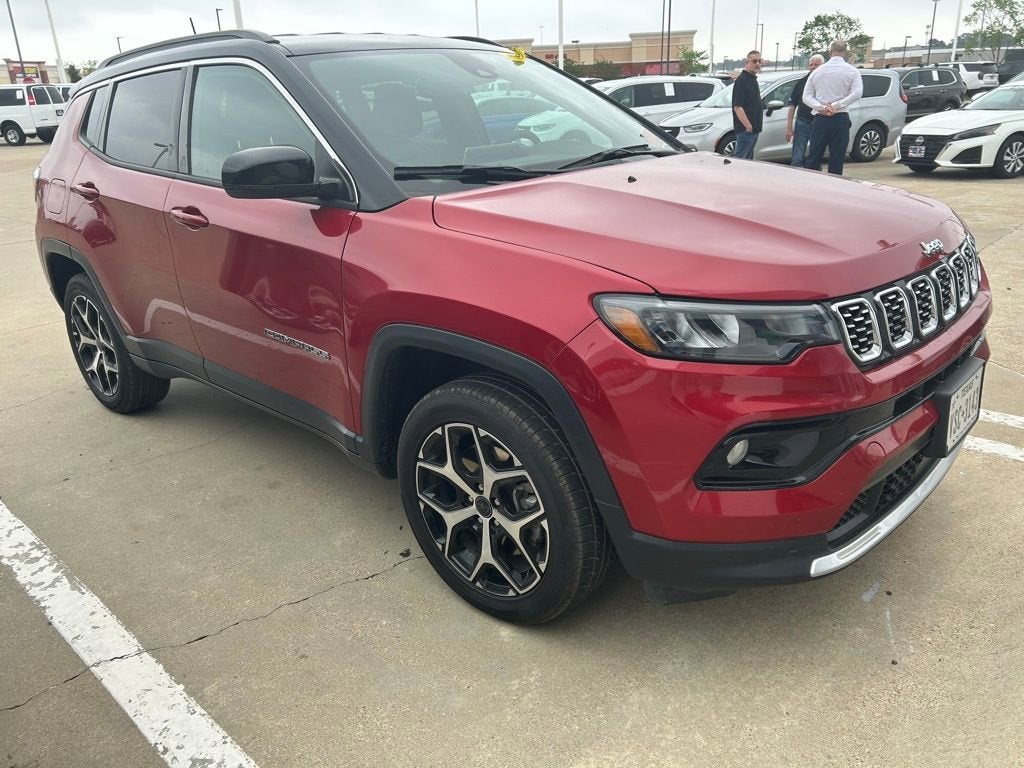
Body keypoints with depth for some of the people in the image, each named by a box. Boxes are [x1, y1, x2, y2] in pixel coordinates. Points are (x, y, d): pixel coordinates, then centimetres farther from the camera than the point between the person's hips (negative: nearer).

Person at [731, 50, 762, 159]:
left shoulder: (753, 79, 16)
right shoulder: (742, 80, -14)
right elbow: (737, 107, -21)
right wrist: (749, 126, -23)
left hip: (754, 129, 10)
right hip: (746, 129, -10)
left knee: (748, 159, 15)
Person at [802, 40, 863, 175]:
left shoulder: (817, 71, 11)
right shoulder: (851, 71, 2)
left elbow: (807, 97, 2)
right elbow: (857, 93, -12)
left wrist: (822, 107, -9)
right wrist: (836, 106, -11)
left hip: (820, 119, 2)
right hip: (841, 118, -2)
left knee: (813, 159, 3)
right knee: (836, 161, 1)